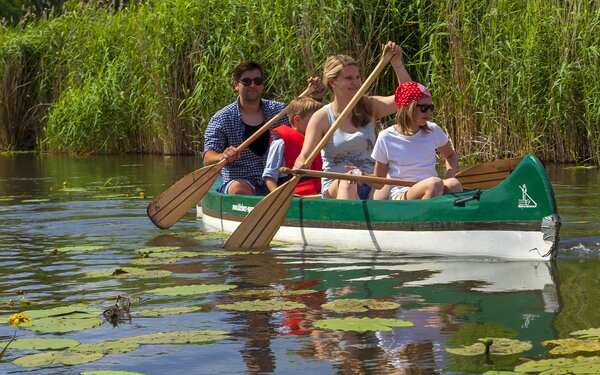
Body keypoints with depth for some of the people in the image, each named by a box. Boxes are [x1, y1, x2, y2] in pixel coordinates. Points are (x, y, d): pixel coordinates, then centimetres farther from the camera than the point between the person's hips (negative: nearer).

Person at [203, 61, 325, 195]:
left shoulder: (278, 110, 12)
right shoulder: (222, 118, 1)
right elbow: (208, 158, -8)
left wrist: (315, 98, -3)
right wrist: (223, 157, -32)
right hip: (241, 181, -2)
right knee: (239, 188, -38)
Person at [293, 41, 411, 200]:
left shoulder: (370, 107, 10)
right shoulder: (321, 117, -1)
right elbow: (304, 157, -12)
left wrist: (397, 63, -8)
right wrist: (297, 170, -35)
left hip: (371, 185, 3)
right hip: (335, 187, -3)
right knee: (347, 181, -39)